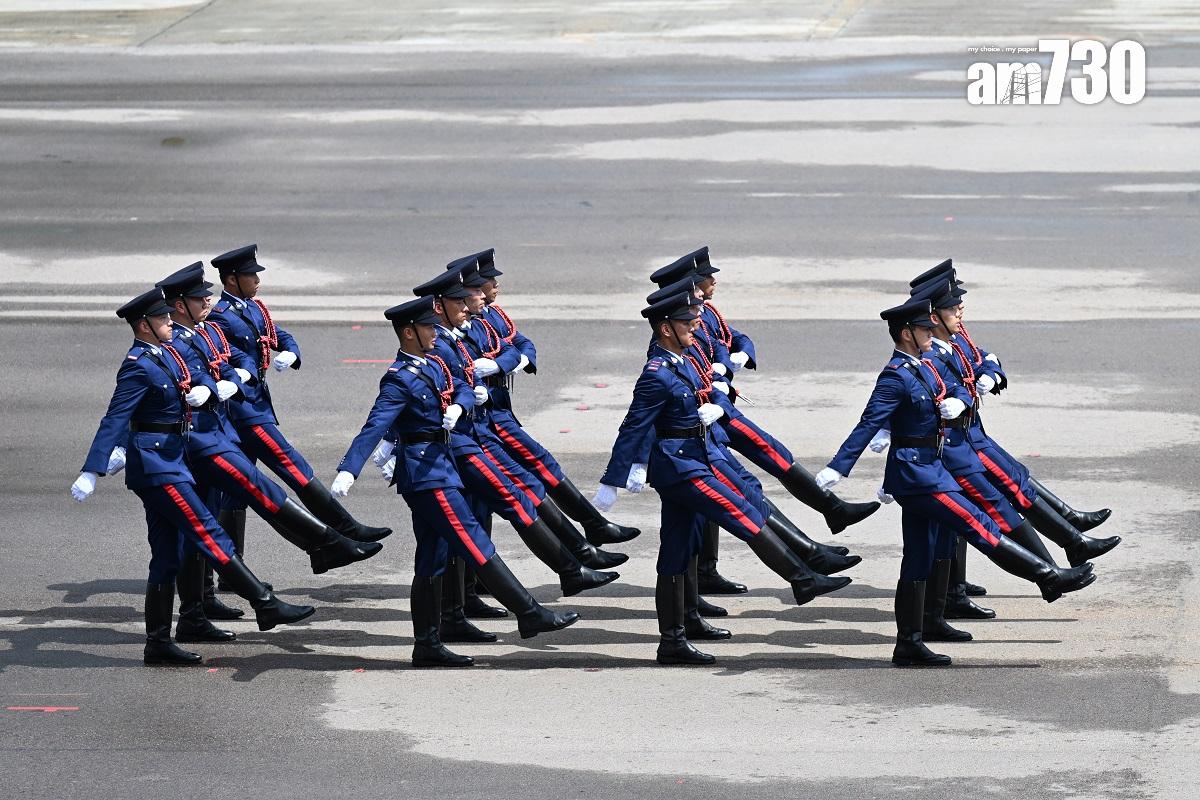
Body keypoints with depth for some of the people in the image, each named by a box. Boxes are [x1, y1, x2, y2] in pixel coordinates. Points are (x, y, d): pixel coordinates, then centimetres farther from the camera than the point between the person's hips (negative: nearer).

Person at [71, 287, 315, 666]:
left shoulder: (167, 352, 11)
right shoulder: (139, 367, -16)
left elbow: (203, 378, 18)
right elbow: (114, 420, -21)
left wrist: (204, 389, -8)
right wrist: (91, 472, -26)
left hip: (170, 460, 10)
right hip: (156, 464, -10)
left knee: (167, 557, 10)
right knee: (209, 535, -9)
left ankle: (158, 644, 12)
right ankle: (266, 605, -9)